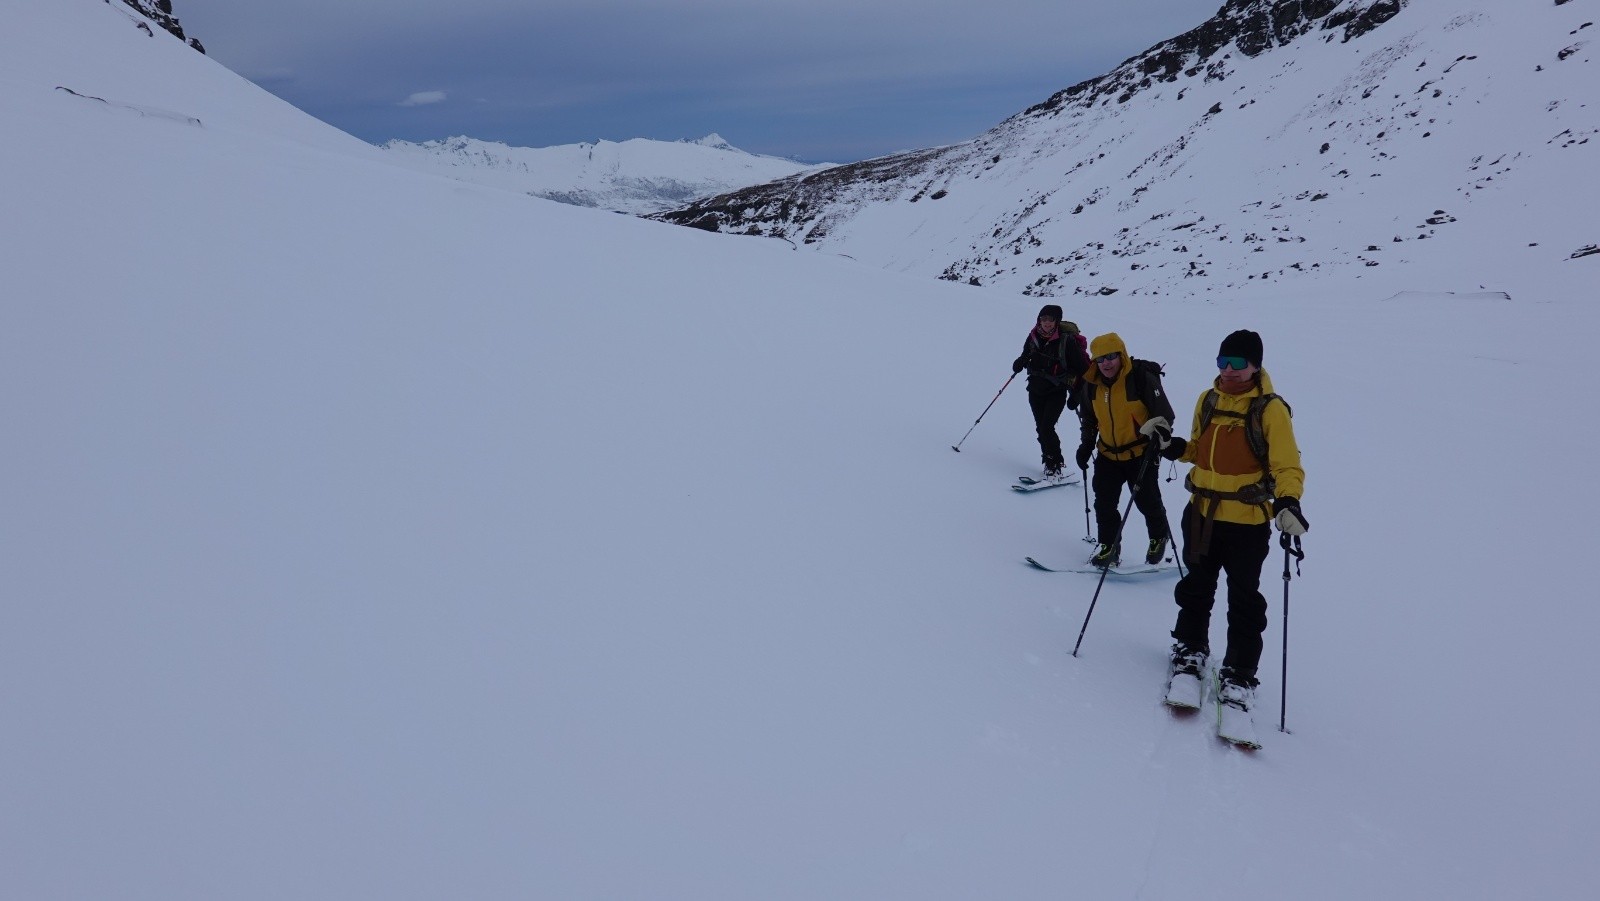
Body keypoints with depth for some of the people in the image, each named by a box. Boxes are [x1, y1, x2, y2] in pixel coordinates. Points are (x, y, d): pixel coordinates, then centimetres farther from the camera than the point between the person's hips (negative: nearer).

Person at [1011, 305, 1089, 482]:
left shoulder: (1067, 341, -14)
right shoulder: (1034, 337, 0)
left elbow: (1083, 369, -8)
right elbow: (1026, 356, 18)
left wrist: (1075, 394, -10)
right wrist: (1020, 362, -6)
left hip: (1057, 392, -5)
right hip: (1036, 389, 5)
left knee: (1046, 428, -16)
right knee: (1040, 428, 7)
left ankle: (1054, 466, -4)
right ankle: (1051, 461, 21)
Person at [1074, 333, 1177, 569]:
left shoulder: (1142, 378, -18)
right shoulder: (1092, 383, 0)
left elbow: (1163, 413, -15)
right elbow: (1088, 418, 16)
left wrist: (1161, 434, -31)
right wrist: (1086, 444, 12)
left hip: (1141, 454, -4)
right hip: (1108, 454, 5)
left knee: (1147, 501, 7)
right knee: (1104, 503, 3)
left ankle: (1159, 537, 33)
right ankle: (1108, 547, 17)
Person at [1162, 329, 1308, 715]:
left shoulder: (1270, 409, -11)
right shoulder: (1208, 400, 6)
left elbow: (1287, 466, -14)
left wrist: (1287, 502, -32)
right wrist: (1174, 447, -2)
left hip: (1247, 523, -5)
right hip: (1201, 515, 5)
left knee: (1243, 601, 5)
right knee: (1196, 587, 19)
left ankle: (1239, 675, 16)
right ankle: (1190, 648, 38)